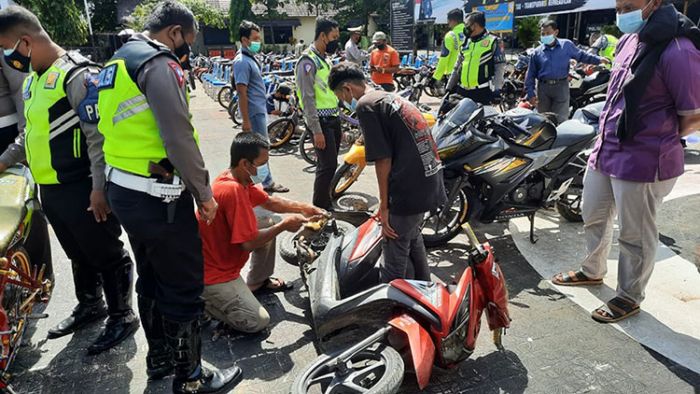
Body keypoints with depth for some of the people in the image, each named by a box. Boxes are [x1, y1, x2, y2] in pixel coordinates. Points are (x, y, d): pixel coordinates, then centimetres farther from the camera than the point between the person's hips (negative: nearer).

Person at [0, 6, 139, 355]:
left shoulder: (77, 75, -16)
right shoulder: (32, 79, 15)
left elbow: (99, 136, -21)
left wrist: (99, 188, -23)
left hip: (80, 189, -9)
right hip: (49, 189, 9)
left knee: (106, 256, 5)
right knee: (78, 255, 23)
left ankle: (122, 317, 20)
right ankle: (90, 306, 41)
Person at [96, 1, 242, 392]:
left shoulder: (118, 62, 16)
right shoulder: (159, 64, -15)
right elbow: (179, 138, -21)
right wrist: (204, 193, -12)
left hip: (123, 189, 10)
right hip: (158, 196, -10)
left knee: (152, 280, 21)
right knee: (184, 287, 2)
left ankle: (160, 358, 37)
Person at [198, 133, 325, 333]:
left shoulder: (239, 179, -1)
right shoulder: (233, 190, -30)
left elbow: (270, 202, 12)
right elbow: (249, 243, -28)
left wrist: (307, 209, 3)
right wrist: (284, 225, -16)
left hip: (222, 259, 10)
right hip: (211, 273, -10)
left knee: (269, 226, 15)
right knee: (257, 322, -13)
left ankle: (257, 283, 28)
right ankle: (199, 300, 1)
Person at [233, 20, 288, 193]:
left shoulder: (250, 57, 12)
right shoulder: (242, 62, -18)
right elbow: (242, 93, -21)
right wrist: (246, 121, -22)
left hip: (261, 109, 10)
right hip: (255, 112, -10)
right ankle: (267, 182, 9)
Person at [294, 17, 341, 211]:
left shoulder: (324, 59, 16)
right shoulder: (308, 61, -13)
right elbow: (308, 99, -18)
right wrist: (317, 130, -21)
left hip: (333, 119, 9)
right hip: (321, 121, -9)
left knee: (328, 164, 14)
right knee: (328, 166, -8)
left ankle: (326, 202, 26)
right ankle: (320, 209, 2)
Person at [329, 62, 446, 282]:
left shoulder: (365, 105, -9)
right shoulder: (393, 98, 18)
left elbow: (383, 159, -16)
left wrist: (384, 204, -9)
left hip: (408, 190, -10)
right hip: (431, 183, 10)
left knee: (393, 262, 2)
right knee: (412, 237, 29)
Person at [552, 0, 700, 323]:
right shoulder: (630, 40, 8)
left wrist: (657, 139, -3)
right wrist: (608, 133, 11)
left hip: (641, 161, -9)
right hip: (606, 150, 9)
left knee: (635, 236, 8)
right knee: (594, 217, 23)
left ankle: (629, 297, 27)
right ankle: (593, 271, 45)